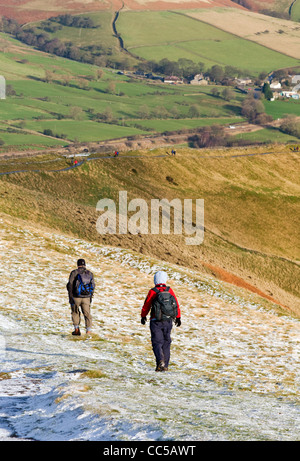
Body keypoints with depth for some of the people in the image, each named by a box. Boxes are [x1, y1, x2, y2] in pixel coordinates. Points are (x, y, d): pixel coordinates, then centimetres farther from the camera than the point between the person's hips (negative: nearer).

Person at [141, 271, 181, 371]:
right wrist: (178, 317, 17)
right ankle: (165, 365, 13)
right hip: (168, 321, 3)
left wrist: (143, 316, 18)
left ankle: (160, 360, -26)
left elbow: (146, 305, 1)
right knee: (166, 342, 12)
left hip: (156, 321, -3)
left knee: (157, 342, -2)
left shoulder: (152, 292, -7)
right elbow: (176, 305, 5)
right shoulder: (170, 291, 1)